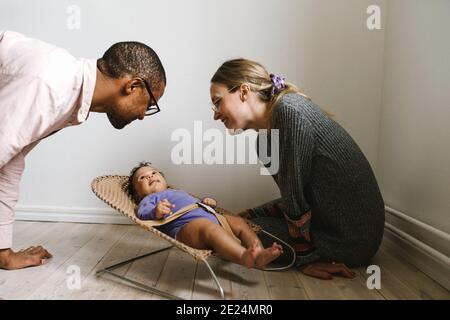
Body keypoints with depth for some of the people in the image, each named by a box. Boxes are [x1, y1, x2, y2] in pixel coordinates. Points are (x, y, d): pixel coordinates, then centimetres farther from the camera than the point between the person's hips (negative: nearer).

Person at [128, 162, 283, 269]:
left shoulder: (179, 192, 44)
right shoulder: (148, 199, 21)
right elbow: (142, 214, 0)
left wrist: (207, 202, 18)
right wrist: (156, 212, -25)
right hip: (185, 226, -9)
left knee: (238, 221, 0)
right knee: (208, 227, -37)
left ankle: (259, 253, -20)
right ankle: (244, 256, -58)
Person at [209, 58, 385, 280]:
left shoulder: (289, 110, -22)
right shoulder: (265, 138, 5)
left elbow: (295, 195, -21)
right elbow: (292, 197, 9)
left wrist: (306, 258, -14)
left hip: (348, 238, -9)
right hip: (323, 216, 9)